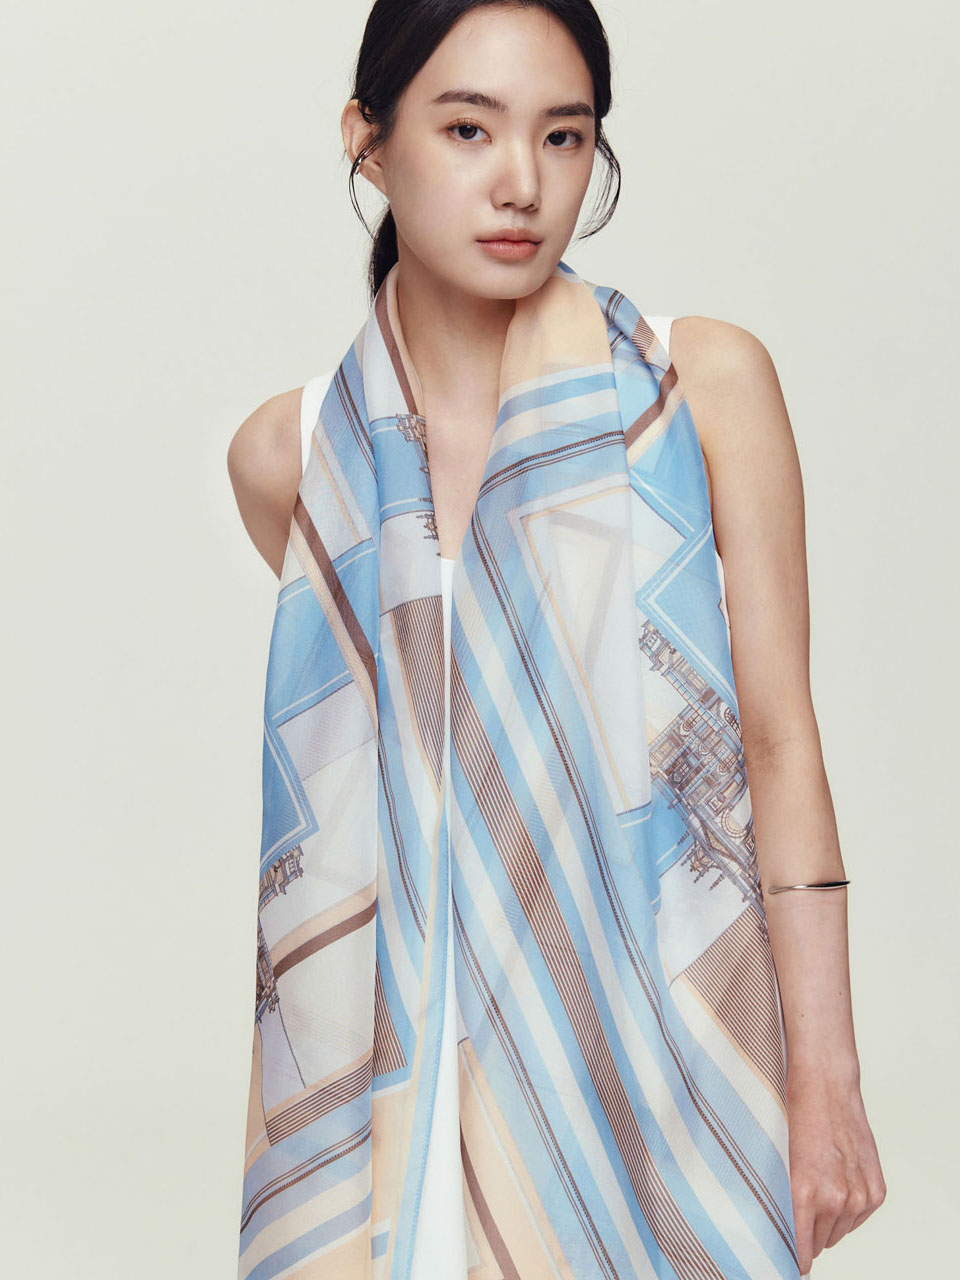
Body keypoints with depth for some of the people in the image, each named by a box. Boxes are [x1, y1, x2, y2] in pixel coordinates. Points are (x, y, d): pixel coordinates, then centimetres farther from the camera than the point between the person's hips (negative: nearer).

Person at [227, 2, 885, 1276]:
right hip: (401, 1051, 2)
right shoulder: (289, 455, 0)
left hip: (657, 1017, -1)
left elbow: (780, 742, -6)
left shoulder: (705, 382, -6)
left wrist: (825, 1081, -9)